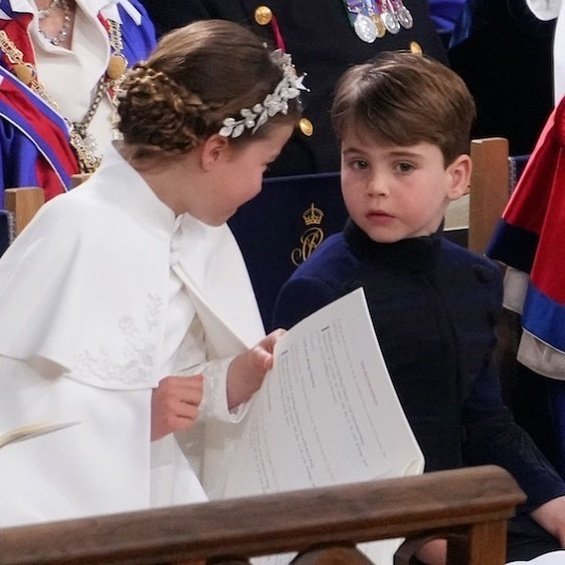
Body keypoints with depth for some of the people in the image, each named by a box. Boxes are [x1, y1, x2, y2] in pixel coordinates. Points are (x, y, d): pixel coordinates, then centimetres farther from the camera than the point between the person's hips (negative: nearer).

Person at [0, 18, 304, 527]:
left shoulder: (204, 236, 8)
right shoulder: (77, 232, -17)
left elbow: (188, 396, 11)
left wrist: (239, 379, -7)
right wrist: (132, 417, -21)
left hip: (157, 506, 8)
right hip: (58, 518, -7)